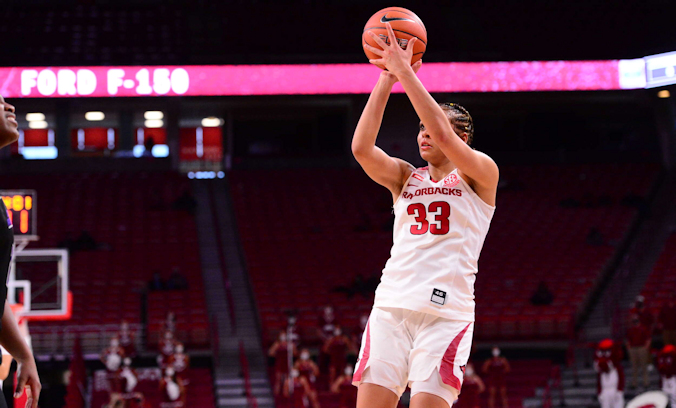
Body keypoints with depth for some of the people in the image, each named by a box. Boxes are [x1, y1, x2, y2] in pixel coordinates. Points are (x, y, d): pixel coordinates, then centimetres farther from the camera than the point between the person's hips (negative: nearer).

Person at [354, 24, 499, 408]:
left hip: (446, 314, -4)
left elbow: (443, 137, -13)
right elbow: (362, 148, 1)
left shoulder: (481, 173, 6)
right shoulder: (405, 177, 19)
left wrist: (405, 71, -11)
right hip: (391, 308, 4)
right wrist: (386, 79, -2)